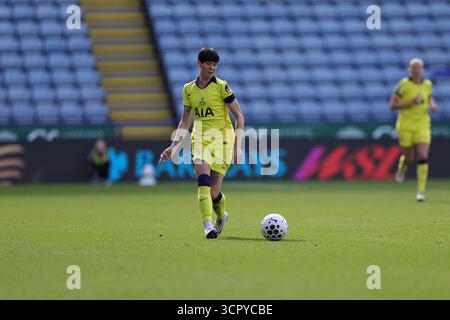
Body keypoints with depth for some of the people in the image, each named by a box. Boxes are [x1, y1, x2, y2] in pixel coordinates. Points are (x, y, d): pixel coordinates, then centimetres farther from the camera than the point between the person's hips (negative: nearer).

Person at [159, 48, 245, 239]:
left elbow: (239, 116, -2)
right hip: (199, 138, 3)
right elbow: (185, 123, 18)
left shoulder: (221, 87, -3)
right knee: (204, 181, -24)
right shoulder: (188, 89, 10)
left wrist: (238, 146, -11)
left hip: (221, 137, -3)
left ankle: (221, 216, 27)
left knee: (213, 192, -6)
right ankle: (208, 225, -30)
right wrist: (174, 146, 8)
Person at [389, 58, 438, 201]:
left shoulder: (428, 84, 3)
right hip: (405, 125, -2)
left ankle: (421, 191, -8)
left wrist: (432, 105, 1)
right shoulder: (403, 84, -8)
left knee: (423, 157, -13)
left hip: (422, 125, 2)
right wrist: (409, 103, -20)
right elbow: (392, 106, -7)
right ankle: (402, 166, 46)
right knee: (409, 159, 6)